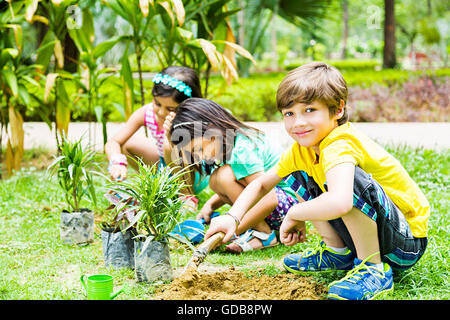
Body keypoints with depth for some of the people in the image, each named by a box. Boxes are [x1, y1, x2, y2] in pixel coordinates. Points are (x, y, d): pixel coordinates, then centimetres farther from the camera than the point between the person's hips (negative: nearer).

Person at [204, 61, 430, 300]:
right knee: (298, 178, 8)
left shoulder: (340, 144, -29)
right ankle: (337, 252, 12)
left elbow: (338, 203, -47)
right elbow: (262, 183, 12)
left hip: (407, 244, -8)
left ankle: (374, 269, -17)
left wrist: (293, 215, -27)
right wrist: (233, 217, -7)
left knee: (352, 180, -35)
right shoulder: (302, 149, -1)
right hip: (365, 235, 8)